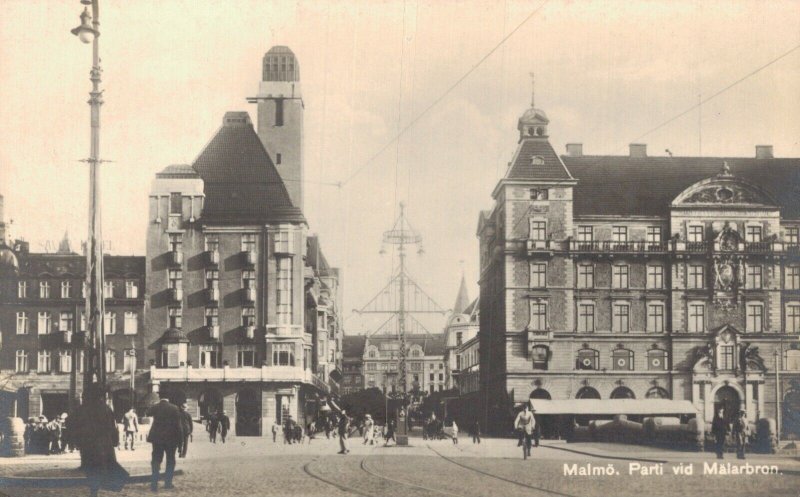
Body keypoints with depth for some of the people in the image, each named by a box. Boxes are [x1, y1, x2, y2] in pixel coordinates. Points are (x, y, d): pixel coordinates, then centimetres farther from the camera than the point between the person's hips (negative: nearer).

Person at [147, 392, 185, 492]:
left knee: (156, 461, 6)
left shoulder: (155, 407, -6)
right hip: (171, 438, -1)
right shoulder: (174, 408, -10)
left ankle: (154, 484, -1)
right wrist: (180, 438, -3)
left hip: (157, 438, 1)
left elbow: (148, 413, 17)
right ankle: (168, 483, 14)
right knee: (170, 461, 14)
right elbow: (178, 424, -10)